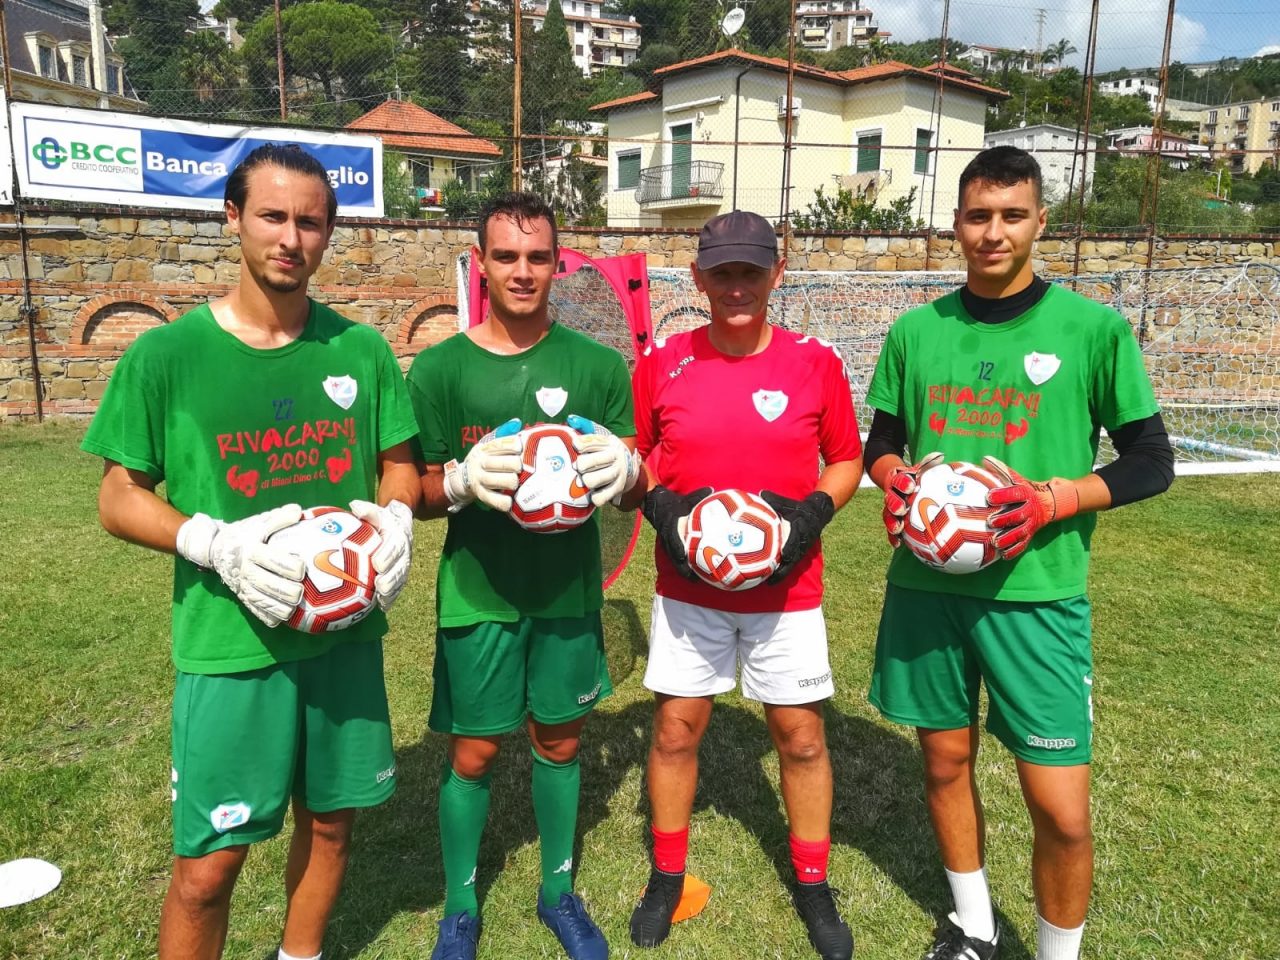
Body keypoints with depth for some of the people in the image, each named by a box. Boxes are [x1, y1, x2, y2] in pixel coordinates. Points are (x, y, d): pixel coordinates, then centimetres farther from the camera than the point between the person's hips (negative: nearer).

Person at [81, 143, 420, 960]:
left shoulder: (361, 349, 0)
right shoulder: (167, 355, -8)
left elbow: (399, 463, 10)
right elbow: (119, 497, -3)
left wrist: (396, 519, -11)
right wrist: (217, 544, -20)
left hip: (347, 633, 3)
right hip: (229, 645, -3)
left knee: (331, 818, 18)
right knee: (209, 863, 4)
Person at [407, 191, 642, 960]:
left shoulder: (598, 364, -1)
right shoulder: (440, 369, -5)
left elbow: (635, 486, 3)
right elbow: (414, 493, -2)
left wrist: (622, 469, -21)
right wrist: (466, 479, -24)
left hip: (570, 590, 2)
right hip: (477, 594, -1)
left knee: (560, 742, 15)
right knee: (474, 753, 10)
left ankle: (559, 890, 38)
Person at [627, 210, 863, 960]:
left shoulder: (815, 362, -5)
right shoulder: (662, 364, -4)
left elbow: (847, 460, 5)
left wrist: (813, 513, -13)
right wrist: (659, 507, -12)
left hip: (788, 589, 0)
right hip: (688, 588, 1)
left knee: (801, 735, 10)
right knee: (676, 729, 10)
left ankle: (814, 887, 32)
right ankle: (668, 877, 33)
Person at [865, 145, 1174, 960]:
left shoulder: (1092, 327, -4)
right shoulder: (917, 330, 4)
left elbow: (1152, 462, 0)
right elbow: (881, 442, 14)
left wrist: (1055, 498, -17)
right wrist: (894, 481, -9)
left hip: (1037, 593, -3)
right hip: (926, 585, 3)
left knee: (1061, 809, -2)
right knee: (947, 761, 16)